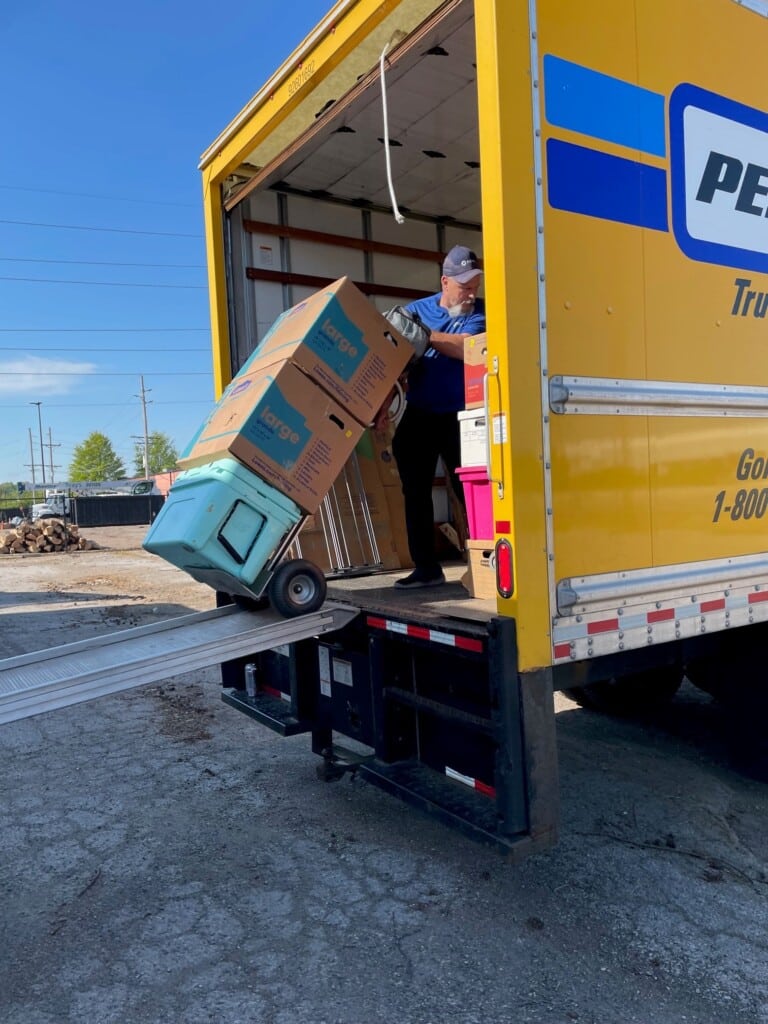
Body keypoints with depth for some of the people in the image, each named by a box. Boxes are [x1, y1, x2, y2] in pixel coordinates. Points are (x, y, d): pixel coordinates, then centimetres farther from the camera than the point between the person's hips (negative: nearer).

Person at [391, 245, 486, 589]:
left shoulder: (481, 313, 0)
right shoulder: (416, 310, 8)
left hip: (459, 418, -3)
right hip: (417, 417, 4)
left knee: (470, 491, -3)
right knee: (415, 493, 6)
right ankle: (426, 567, 16)